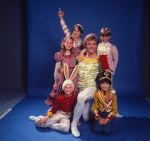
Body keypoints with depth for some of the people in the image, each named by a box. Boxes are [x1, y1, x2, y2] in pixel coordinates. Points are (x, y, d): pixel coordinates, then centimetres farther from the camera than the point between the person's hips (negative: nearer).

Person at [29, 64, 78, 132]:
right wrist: (46, 117, -13)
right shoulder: (59, 98, -6)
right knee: (39, 123, -19)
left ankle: (50, 125, -12)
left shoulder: (75, 97, -5)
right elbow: (54, 109, 0)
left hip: (66, 117, 1)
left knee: (65, 128, -37)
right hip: (58, 114, 0)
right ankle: (36, 118, 20)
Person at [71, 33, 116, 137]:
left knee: (81, 97, -38)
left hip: (92, 87, -2)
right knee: (86, 118, -3)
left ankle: (74, 124, -18)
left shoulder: (99, 60, -3)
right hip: (79, 87, 3)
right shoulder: (80, 57, 3)